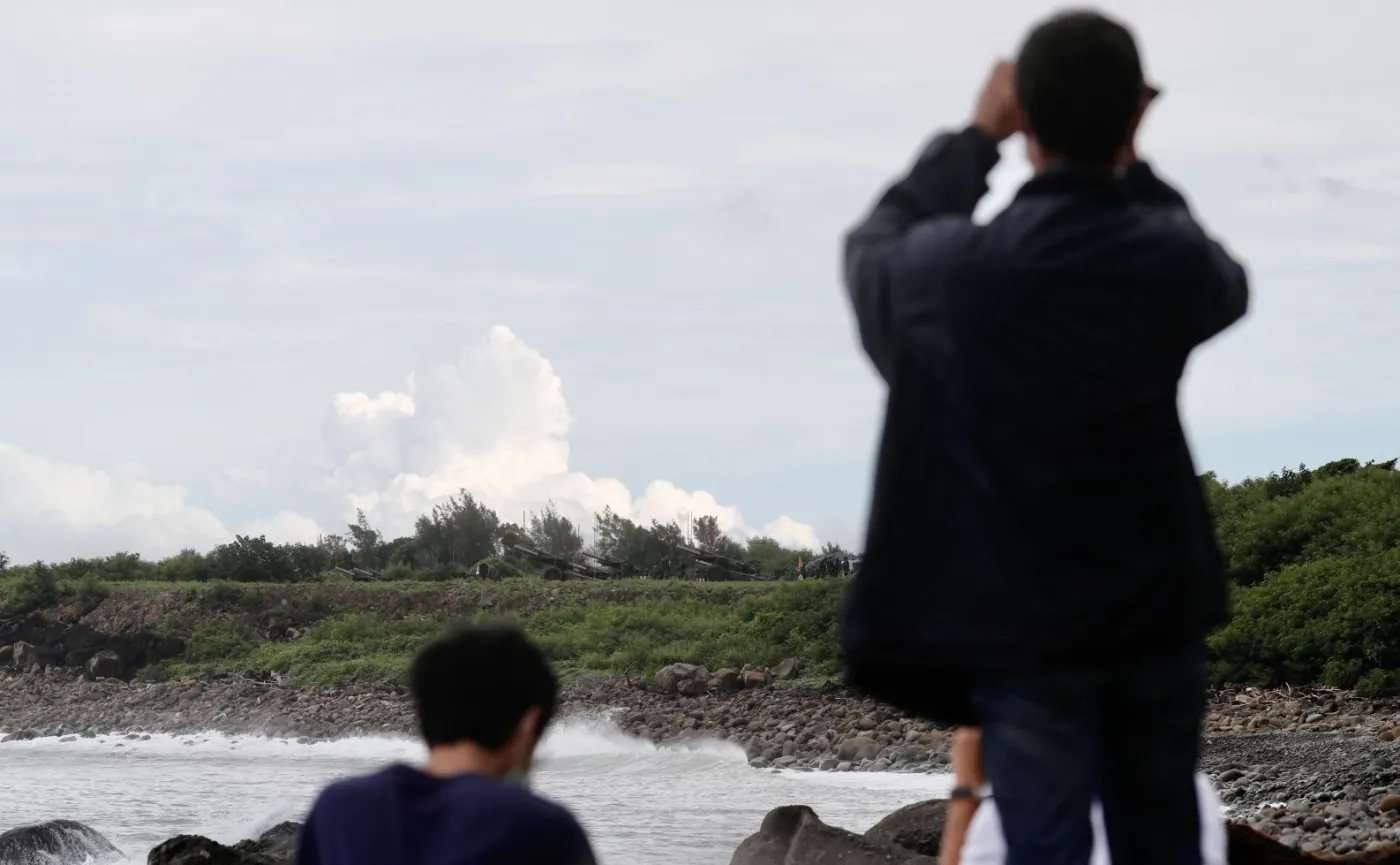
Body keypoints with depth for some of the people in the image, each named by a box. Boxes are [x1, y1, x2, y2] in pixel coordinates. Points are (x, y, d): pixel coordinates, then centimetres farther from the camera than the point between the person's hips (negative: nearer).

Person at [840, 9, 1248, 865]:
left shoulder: (955, 268, -14)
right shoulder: (1171, 260, -9)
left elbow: (874, 246, 11)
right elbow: (1231, 283, 17)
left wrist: (976, 138, 16)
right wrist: (1129, 166, 17)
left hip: (1024, 624, -2)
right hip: (1157, 611, 2)